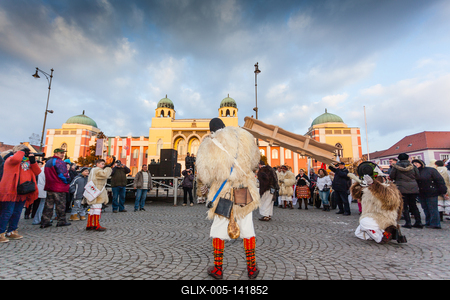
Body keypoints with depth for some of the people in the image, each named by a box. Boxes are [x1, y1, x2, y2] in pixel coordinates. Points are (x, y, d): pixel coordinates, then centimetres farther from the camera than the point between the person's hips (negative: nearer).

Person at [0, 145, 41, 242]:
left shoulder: (27, 161, 15)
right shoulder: (11, 159, -3)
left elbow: (37, 172, 7)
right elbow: (15, 159, -30)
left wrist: (33, 161, -2)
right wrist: (22, 151, -12)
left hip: (23, 192, 7)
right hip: (11, 190, -7)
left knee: (17, 213, 13)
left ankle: (11, 232, 25)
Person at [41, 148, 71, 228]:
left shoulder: (48, 162, 16)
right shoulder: (59, 162, -15)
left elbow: (46, 174, 22)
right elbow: (63, 174, -19)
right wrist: (67, 181, -3)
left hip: (49, 187, 9)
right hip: (59, 188, -8)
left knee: (48, 205, 12)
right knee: (60, 205, 2)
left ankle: (45, 222, 15)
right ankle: (61, 221, 10)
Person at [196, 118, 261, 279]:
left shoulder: (208, 146, -8)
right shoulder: (244, 137, 0)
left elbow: (204, 175, -8)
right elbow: (255, 160, 13)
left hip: (223, 193, -2)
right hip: (245, 191, 2)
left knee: (219, 229, 14)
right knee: (247, 229, 15)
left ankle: (218, 269, 24)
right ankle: (252, 268, 25)